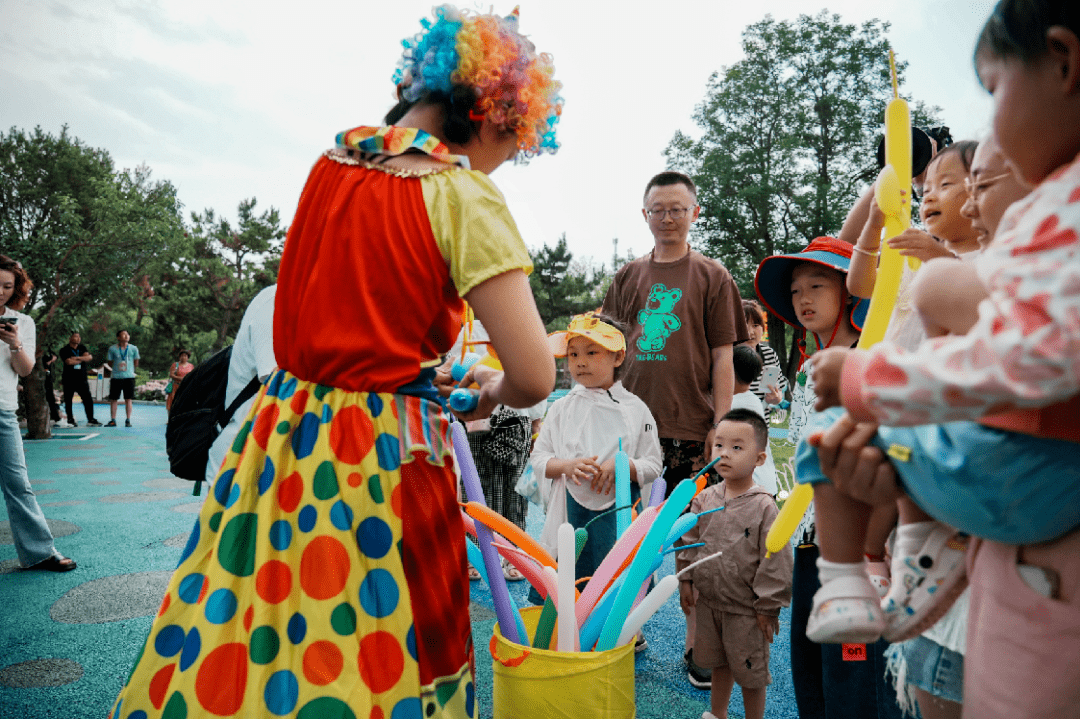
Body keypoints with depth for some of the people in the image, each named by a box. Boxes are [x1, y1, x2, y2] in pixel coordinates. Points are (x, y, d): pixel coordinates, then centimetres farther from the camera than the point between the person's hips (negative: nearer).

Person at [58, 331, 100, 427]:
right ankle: (70, 420, 13)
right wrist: (82, 359, -5)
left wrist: (77, 358, -15)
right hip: (69, 380, -3)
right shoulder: (64, 350, -1)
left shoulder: (82, 348, 12)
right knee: (68, 401, 3)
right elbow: (69, 362, -16)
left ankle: (90, 419, 6)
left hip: (82, 379, 3)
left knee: (88, 400, 0)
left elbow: (89, 357, -4)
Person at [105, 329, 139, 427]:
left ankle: (128, 420, 9)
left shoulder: (133, 348, 3)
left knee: (128, 399, 2)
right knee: (113, 399, 3)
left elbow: (136, 363, 12)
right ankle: (112, 420, 12)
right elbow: (110, 363, 8)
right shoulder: (112, 349, 0)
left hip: (129, 377, 0)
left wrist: (130, 370, 9)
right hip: (116, 377, 0)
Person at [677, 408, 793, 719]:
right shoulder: (704, 499, -4)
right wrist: (686, 580, 5)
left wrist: (768, 607, -11)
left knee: (751, 672, 12)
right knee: (718, 663, 24)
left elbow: (775, 561, -14)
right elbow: (689, 541, 7)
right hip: (708, 603, 5)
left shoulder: (764, 507, -18)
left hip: (746, 611, -5)